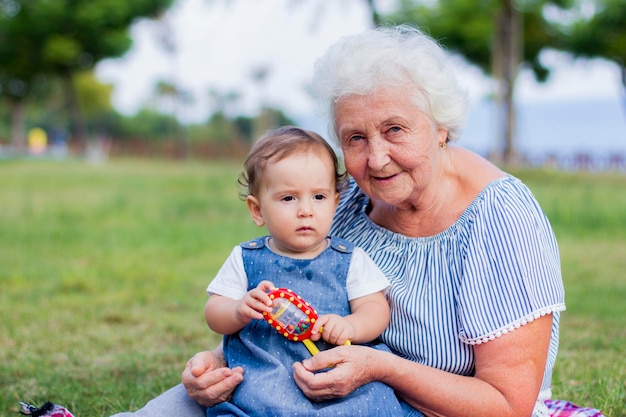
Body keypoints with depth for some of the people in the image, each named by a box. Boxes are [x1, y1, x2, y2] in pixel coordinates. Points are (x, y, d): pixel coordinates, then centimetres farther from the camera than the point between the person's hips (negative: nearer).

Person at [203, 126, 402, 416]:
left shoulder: (350, 260, 10)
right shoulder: (246, 259, 10)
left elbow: (376, 308, 5)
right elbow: (214, 313, 10)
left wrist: (350, 325, -17)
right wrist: (239, 311, -13)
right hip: (260, 382, 0)